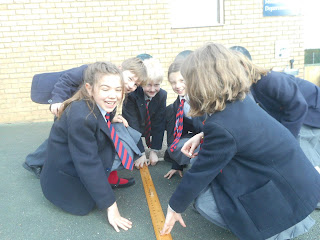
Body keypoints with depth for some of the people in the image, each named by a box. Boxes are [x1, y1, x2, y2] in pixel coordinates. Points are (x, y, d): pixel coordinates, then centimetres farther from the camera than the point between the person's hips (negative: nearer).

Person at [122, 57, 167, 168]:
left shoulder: (162, 95, -17)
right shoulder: (131, 95, -27)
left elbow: (158, 123, -14)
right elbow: (132, 124, -28)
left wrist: (154, 151, -18)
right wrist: (141, 153, -29)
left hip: (149, 128, 3)